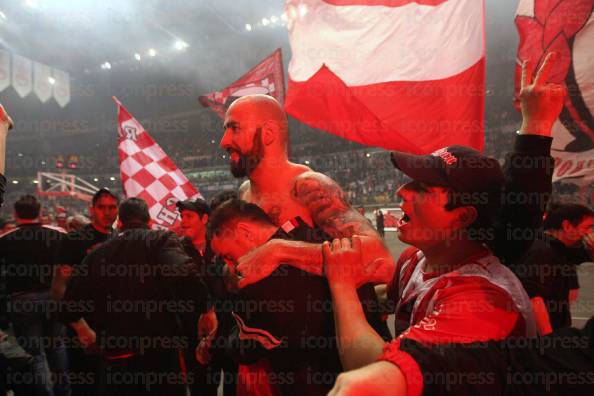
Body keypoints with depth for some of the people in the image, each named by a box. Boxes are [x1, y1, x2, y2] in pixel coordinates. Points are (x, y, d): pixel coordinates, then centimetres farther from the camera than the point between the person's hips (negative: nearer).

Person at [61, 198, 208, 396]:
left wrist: (85, 332, 32)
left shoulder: (97, 253, 9)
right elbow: (187, 275, -26)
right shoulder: (162, 240, -6)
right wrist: (207, 311, -12)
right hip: (158, 353, -3)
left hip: (114, 359, 3)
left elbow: (70, 303, 15)